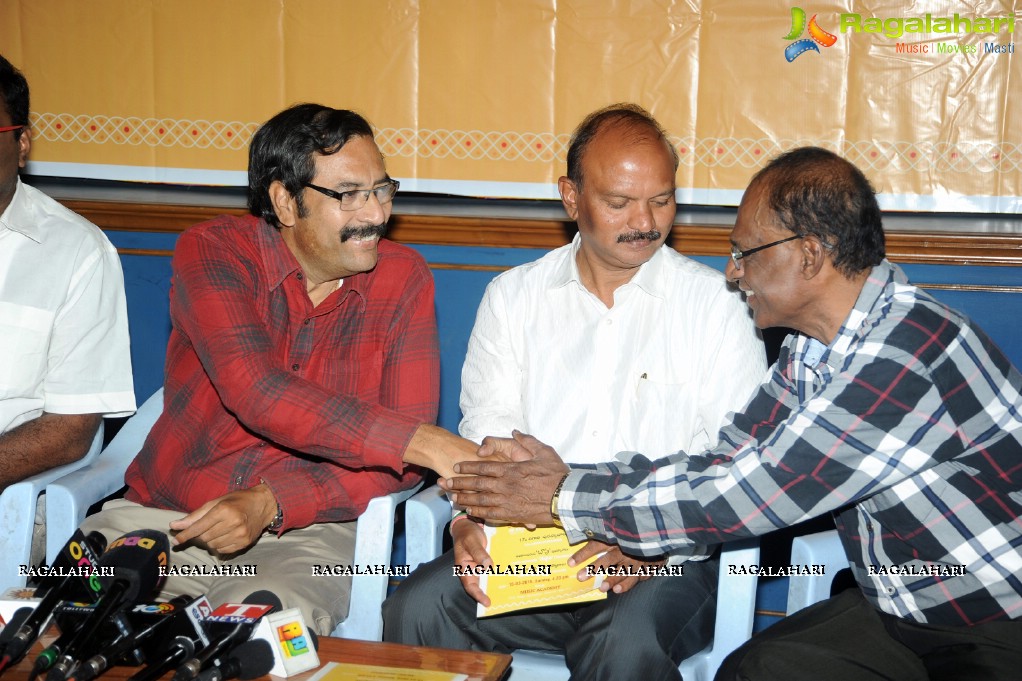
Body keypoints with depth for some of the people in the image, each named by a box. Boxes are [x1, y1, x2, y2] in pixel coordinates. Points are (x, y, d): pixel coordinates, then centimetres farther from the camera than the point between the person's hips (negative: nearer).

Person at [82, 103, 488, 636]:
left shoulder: (402, 277, -2)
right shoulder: (212, 250, -7)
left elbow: (398, 460, -6)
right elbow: (256, 393, -25)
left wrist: (272, 503, -20)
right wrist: (426, 442, -32)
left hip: (306, 531, 0)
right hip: (164, 511, 1)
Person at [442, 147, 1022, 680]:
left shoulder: (909, 355, -29)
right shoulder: (815, 347, 2)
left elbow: (751, 495, -27)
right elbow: (724, 461, 1)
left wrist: (567, 502, -19)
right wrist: (578, 480, -10)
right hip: (897, 609, 7)